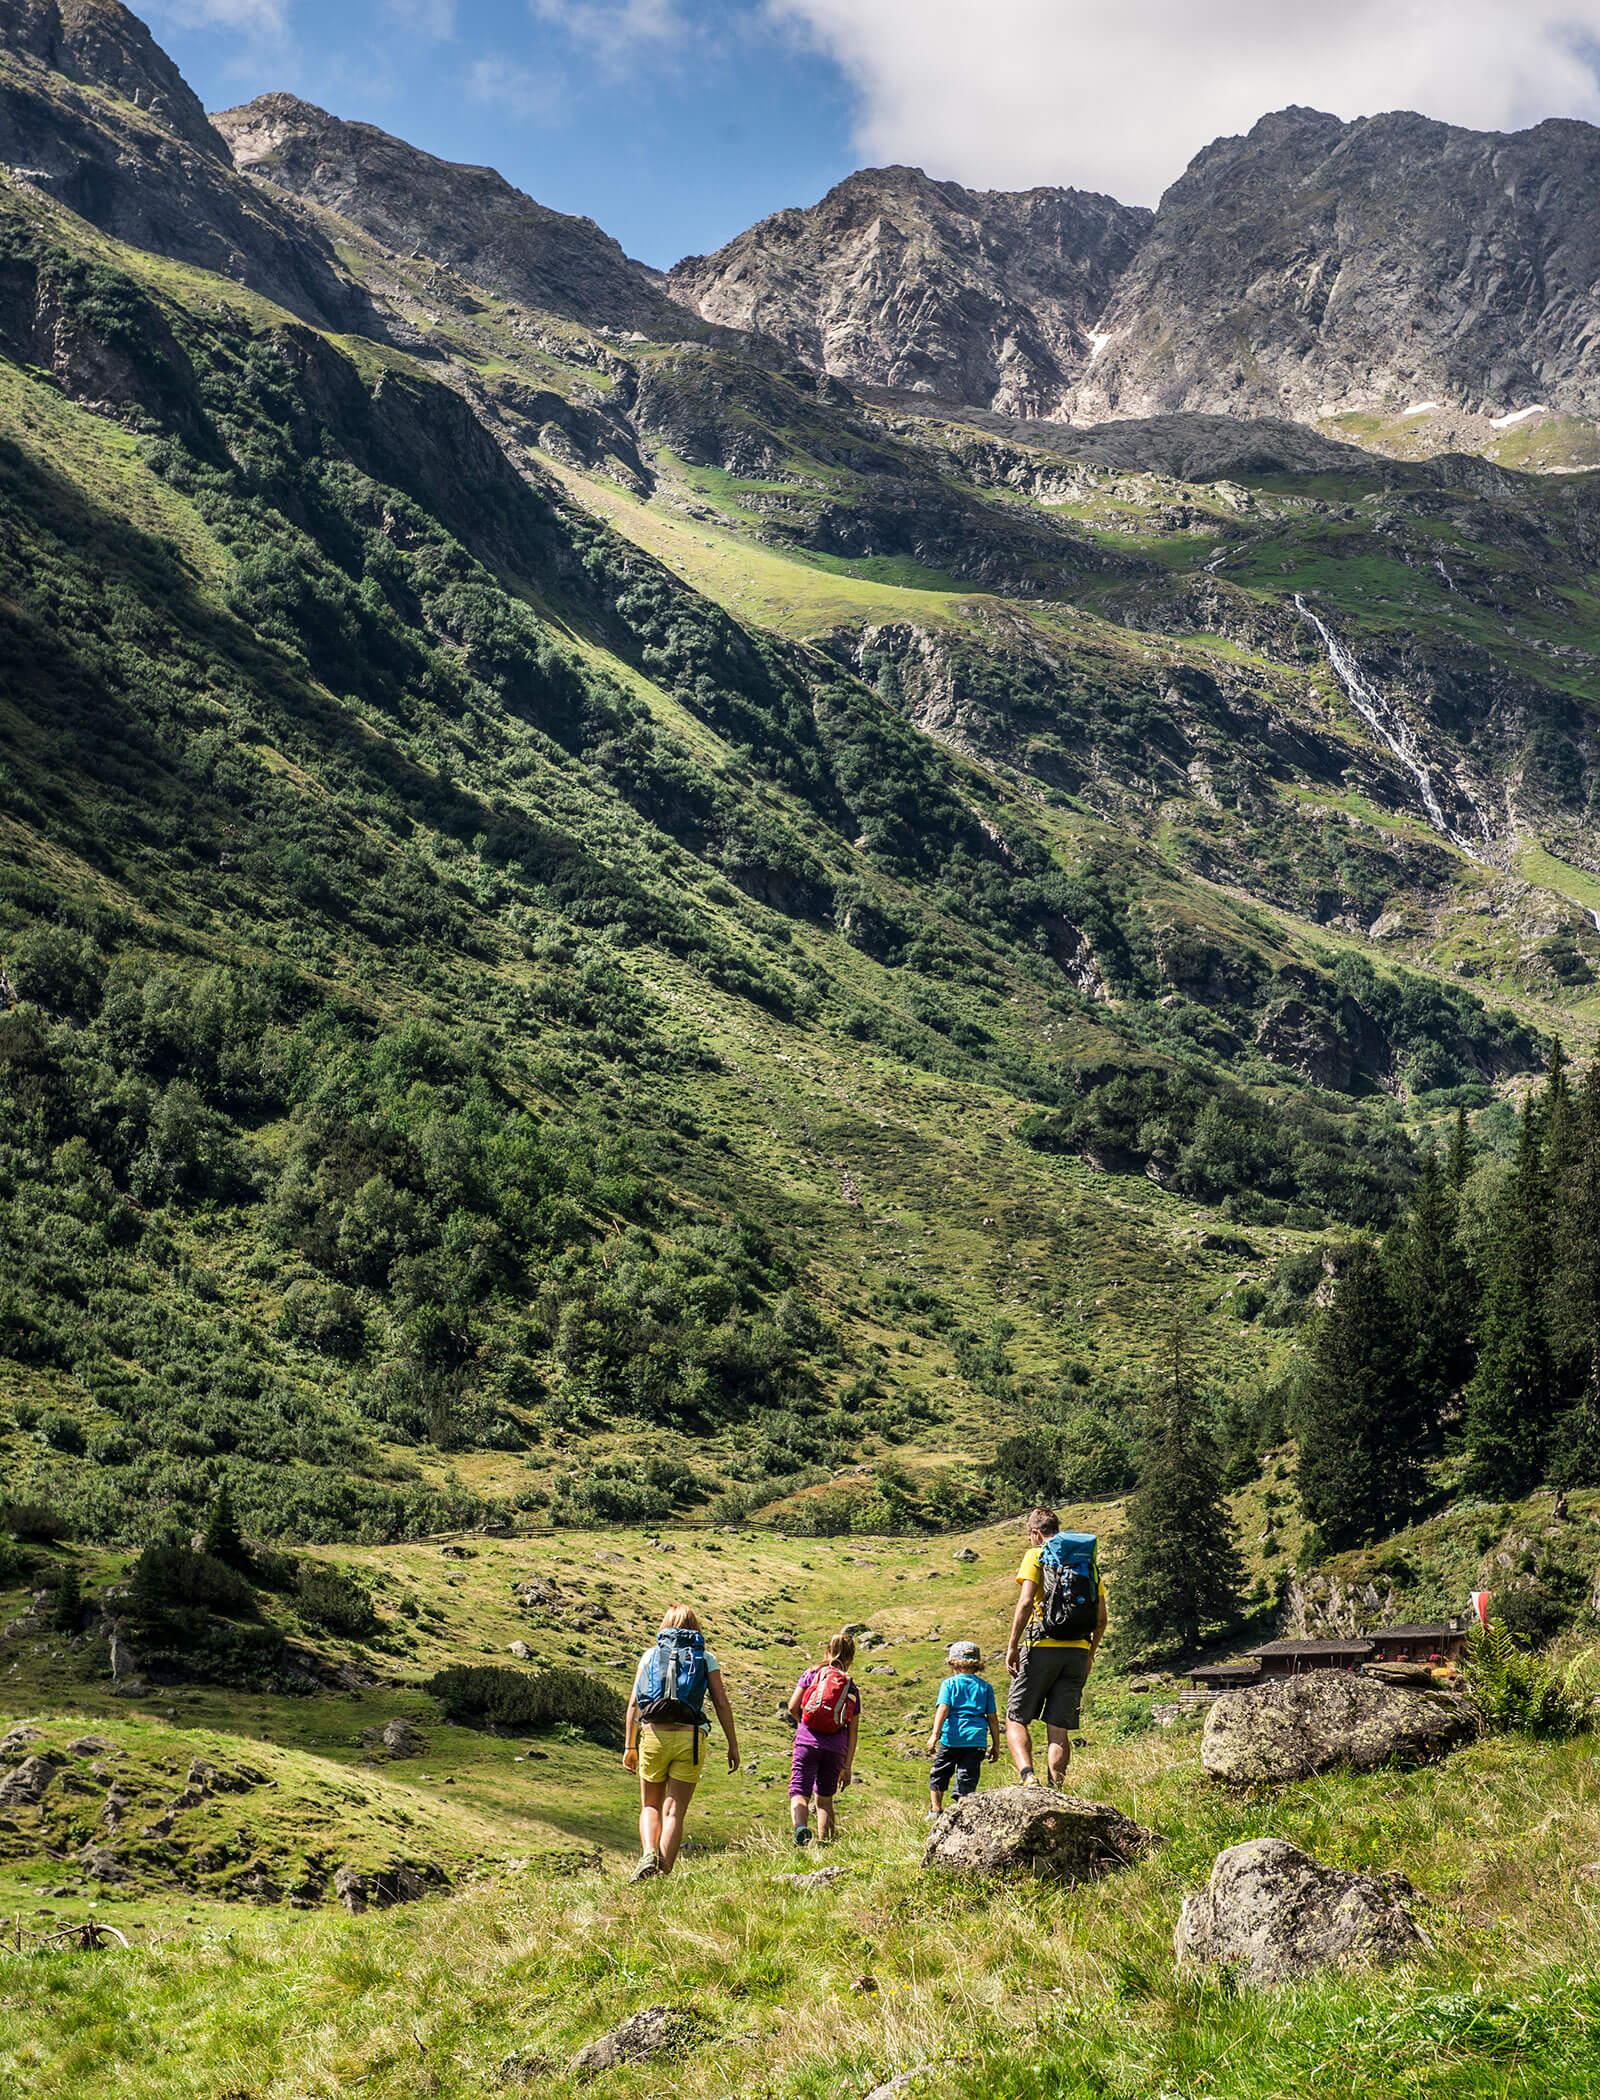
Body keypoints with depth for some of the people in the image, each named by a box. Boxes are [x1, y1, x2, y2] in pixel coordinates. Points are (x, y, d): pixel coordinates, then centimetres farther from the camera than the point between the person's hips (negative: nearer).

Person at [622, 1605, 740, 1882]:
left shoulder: (650, 1654, 12)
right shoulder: (706, 1658, 10)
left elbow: (633, 1703, 7)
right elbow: (722, 1704, 3)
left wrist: (629, 1747, 9)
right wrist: (733, 1745, 7)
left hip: (653, 1734, 1)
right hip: (690, 1737, -1)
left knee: (651, 1806, 16)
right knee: (675, 1811, 3)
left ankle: (648, 1854, -9)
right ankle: (664, 1872, -7)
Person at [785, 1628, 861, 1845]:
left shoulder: (813, 1673, 6)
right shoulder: (852, 1689, 12)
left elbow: (793, 1707, 0)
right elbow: (853, 1731, 9)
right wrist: (847, 1766, 12)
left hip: (807, 1742, -2)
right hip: (836, 1748, 3)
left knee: (799, 1792, -6)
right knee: (825, 1798, 18)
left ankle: (801, 1827, -33)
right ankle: (824, 1842, 12)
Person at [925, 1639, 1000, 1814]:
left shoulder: (949, 1683, 4)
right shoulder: (985, 1686, 12)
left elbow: (943, 1708, -9)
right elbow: (992, 1717, 11)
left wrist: (935, 1734, -16)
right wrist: (996, 1745, 15)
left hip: (952, 1738, -2)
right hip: (977, 1739, 2)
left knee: (938, 1775, 18)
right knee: (967, 1779, 3)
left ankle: (935, 1810, 19)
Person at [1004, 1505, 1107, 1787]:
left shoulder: (1036, 1555, 1)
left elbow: (1026, 1602, -13)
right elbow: (1101, 1618, 14)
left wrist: (1012, 1645, -9)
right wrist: (1090, 1654, 24)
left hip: (1043, 1647, -5)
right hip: (1078, 1651, 5)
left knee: (1016, 1719, 4)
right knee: (1059, 1729, 6)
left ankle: (1028, 1777, -19)